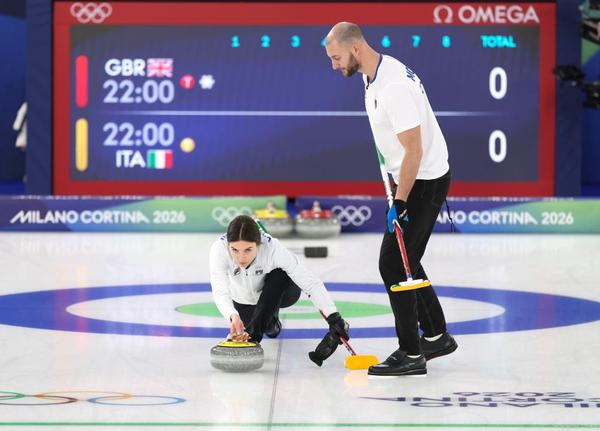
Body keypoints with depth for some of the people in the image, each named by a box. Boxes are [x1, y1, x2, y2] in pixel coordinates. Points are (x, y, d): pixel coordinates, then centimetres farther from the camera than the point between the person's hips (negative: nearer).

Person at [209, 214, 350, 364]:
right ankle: (271, 319, 18)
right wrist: (232, 316, -65)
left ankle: (255, 331, -24)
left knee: (279, 274, -33)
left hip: (281, 291, -3)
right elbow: (220, 292, -44)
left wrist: (334, 318, -52)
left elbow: (312, 283, -39)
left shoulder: (273, 249, -38)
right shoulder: (219, 249, -35)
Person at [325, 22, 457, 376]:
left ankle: (411, 354, -3)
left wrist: (399, 204, -21)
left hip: (425, 182, -10)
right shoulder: (376, 74, 7)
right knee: (406, 262, 17)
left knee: (393, 264, -8)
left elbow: (414, 151, -26)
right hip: (417, 178, 10)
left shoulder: (394, 86, -26)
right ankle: (436, 336, 27)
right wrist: (396, 194, 23)